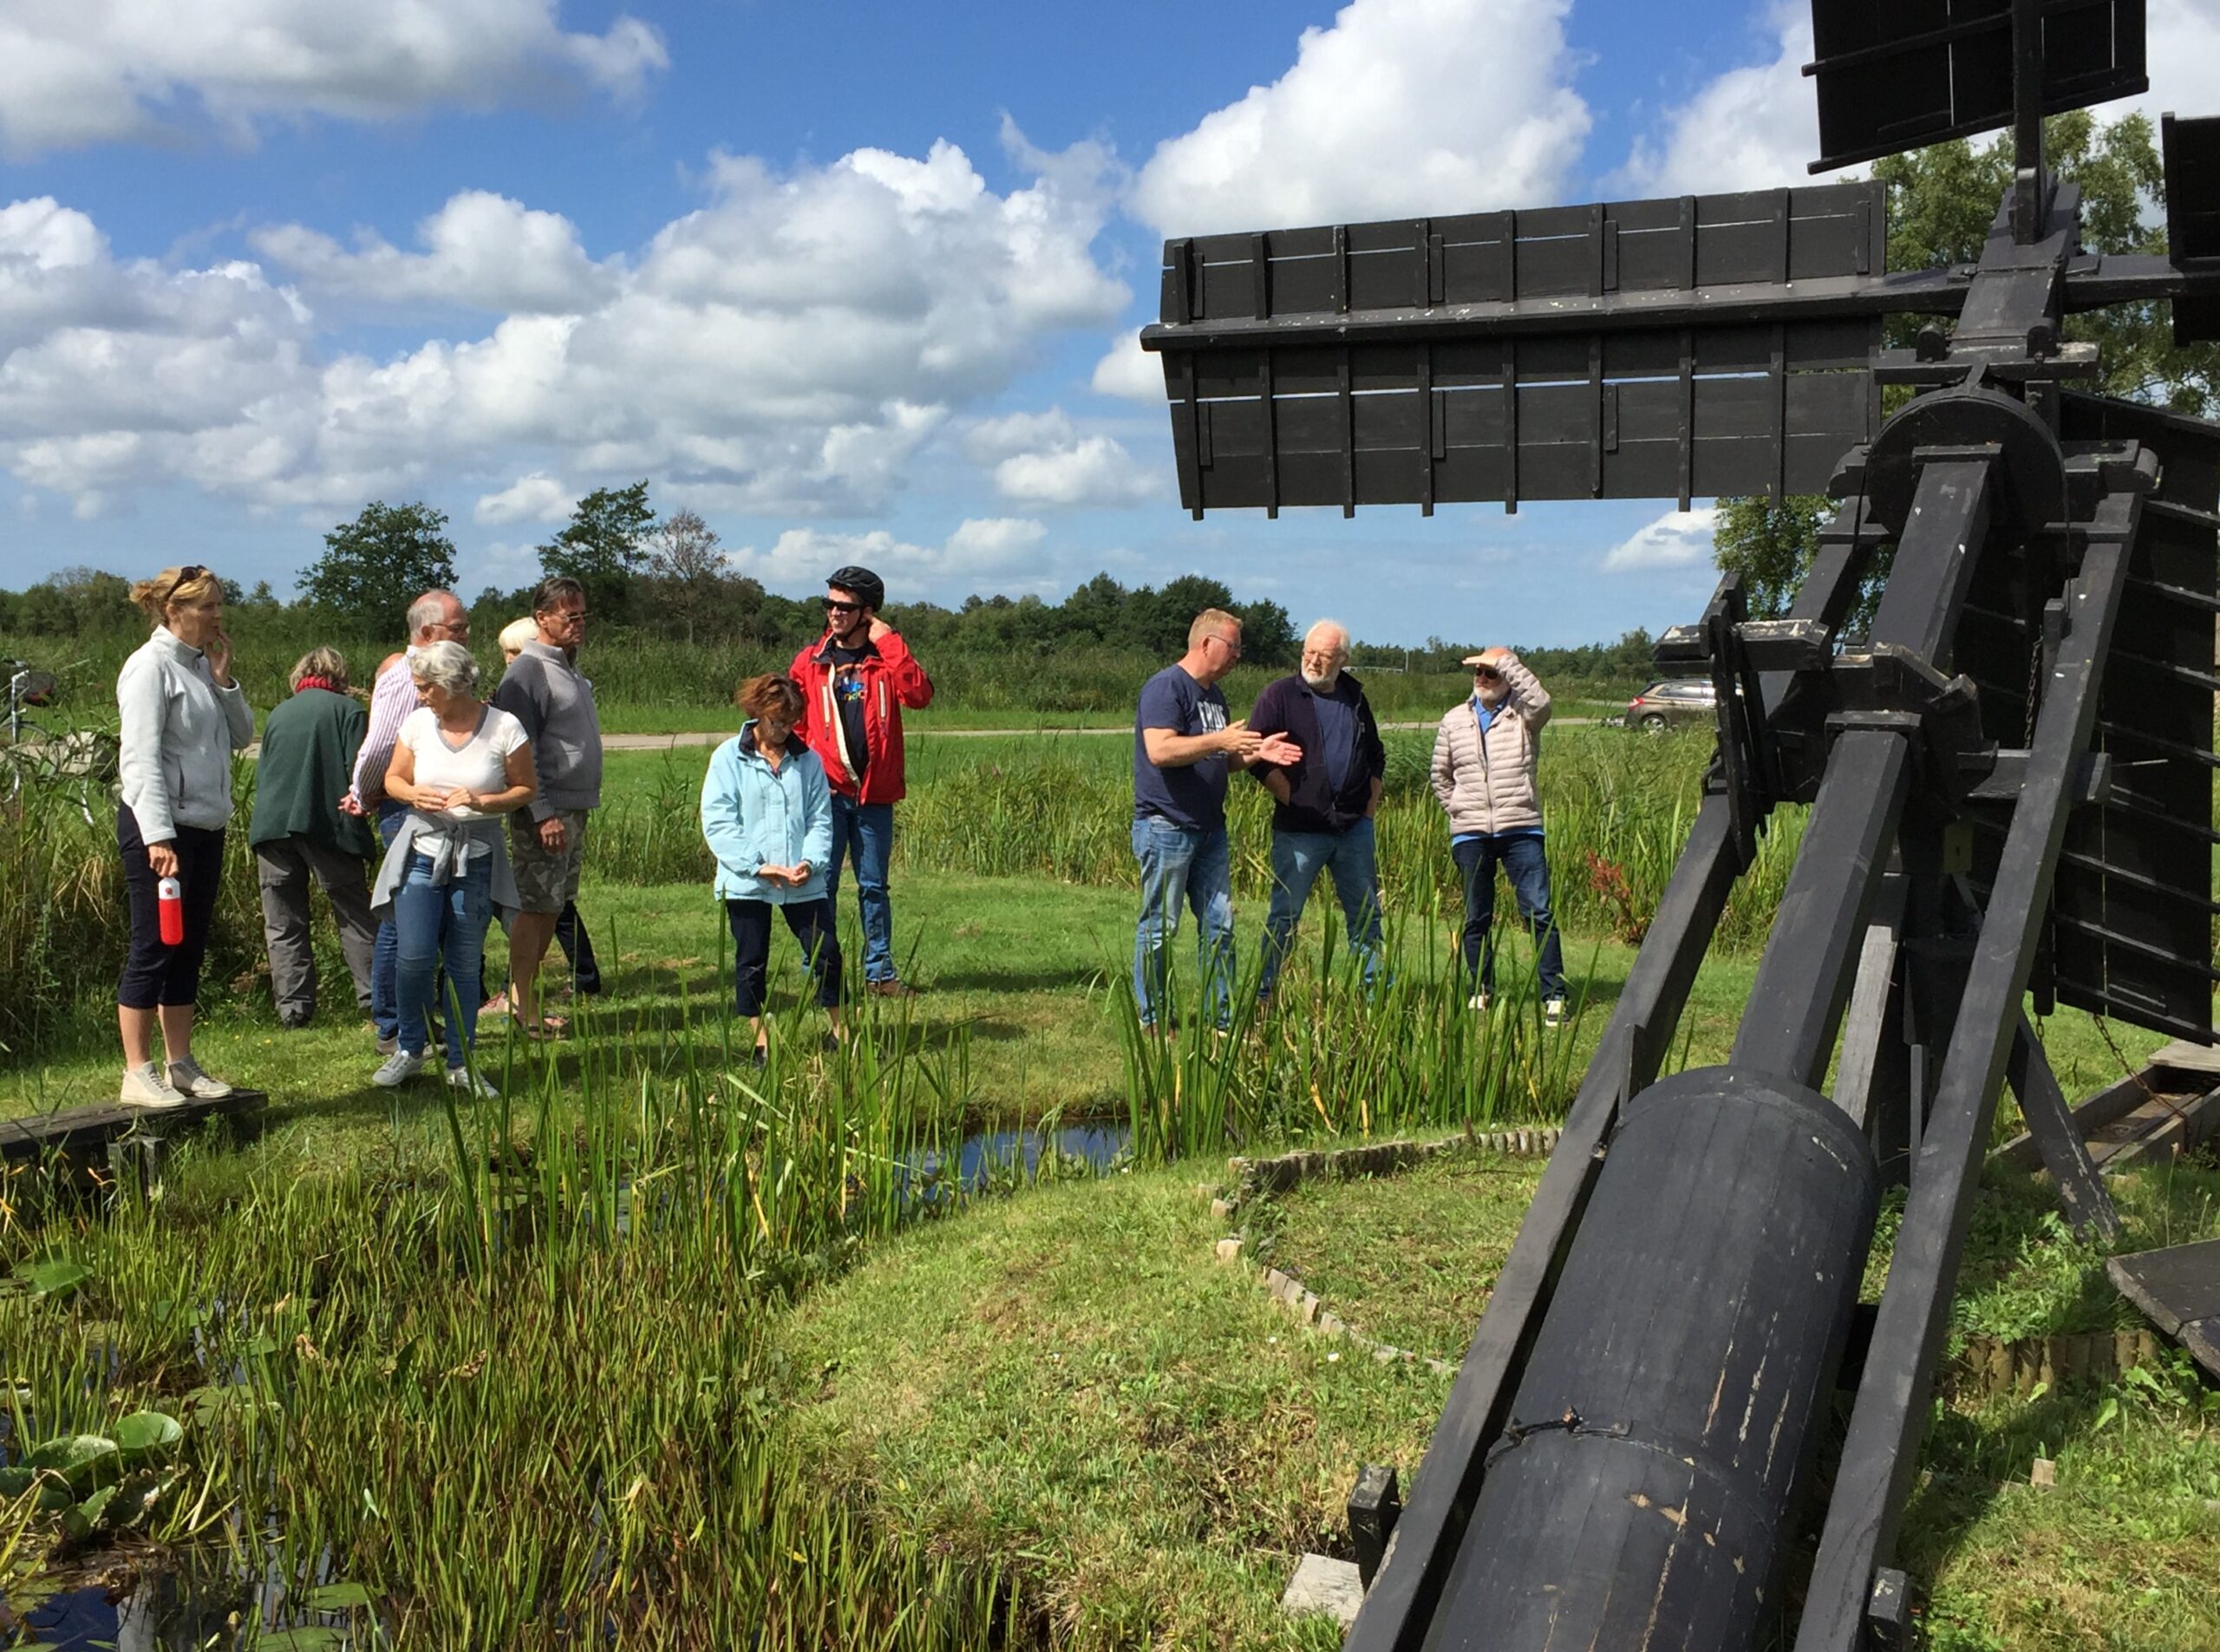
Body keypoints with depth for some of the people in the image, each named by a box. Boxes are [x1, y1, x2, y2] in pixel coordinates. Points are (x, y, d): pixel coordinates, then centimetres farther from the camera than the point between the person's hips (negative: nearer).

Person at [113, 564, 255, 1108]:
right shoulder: (151, 666, -12)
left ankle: (180, 1064, 20)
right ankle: (138, 1074, 4)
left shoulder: (201, 665, 12)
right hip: (159, 827, -8)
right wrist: (157, 836, -25)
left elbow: (241, 736, 13)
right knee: (153, 949, -3)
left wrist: (224, 681, -1)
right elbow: (141, 757, -18)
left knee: (188, 950, 12)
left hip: (206, 827, 8)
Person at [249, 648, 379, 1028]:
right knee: (355, 915, 4)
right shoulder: (347, 710, 3)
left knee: (283, 924, 6)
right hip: (327, 825, -4)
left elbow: (261, 776, 21)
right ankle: (374, 994, 1)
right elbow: (358, 773, -7)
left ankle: (293, 1007, 2)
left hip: (271, 824, 4)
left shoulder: (278, 714, 18)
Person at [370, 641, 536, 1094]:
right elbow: (393, 778, 13)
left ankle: (461, 1064, 17)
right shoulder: (417, 723, 2)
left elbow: (526, 788, -1)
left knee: (464, 966, 5)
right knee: (415, 958, -8)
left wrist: (483, 802, -18)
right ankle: (410, 1050, 14)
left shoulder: (504, 727, -6)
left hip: (476, 858, -1)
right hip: (421, 851, 1)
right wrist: (413, 794, -10)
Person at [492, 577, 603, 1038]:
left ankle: (523, 995, 20)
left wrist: (580, 808, 18)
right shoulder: (528, 671, -12)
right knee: (534, 908, -6)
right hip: (545, 813, -9)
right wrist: (543, 813, -23)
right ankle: (524, 1010, -2)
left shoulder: (569, 669, 17)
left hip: (575, 809, 9)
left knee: (552, 908, 12)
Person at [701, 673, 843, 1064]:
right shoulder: (728, 758, -3)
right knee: (751, 962, 7)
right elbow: (717, 822, -8)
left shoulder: (808, 759, 6)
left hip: (804, 883, 2)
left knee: (826, 953, 2)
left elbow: (820, 819, 6)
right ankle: (760, 1039, 19)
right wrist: (756, 865, -16)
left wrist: (810, 861, -12)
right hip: (745, 882, -2)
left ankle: (838, 1030, 18)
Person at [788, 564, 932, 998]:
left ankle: (879, 971, 16)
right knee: (821, 884, 0)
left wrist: (888, 641, -12)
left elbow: (919, 695, -13)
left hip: (874, 793, 1)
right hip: (827, 791, -1)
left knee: (874, 885, 9)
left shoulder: (887, 658, 5)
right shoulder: (810, 661, 6)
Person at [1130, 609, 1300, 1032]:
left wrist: (1256, 752, 8)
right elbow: (1159, 750, -25)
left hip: (1210, 829, 9)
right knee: (1159, 928, -1)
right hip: (1166, 828, -9)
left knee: (1219, 925, 9)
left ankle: (1223, 1017, 16)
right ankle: (1150, 1020, 8)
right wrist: (1220, 741, -23)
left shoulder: (1213, 694, 17)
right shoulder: (1166, 687, -12)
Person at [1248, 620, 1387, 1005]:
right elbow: (1258, 756, -8)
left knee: (1366, 915, 11)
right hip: (1299, 830, -5)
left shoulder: (1355, 697, 13)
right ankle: (1263, 995, 7)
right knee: (1284, 916, 0)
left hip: (1354, 827, 5)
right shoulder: (1280, 694, -3)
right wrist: (1293, 800, -12)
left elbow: (1376, 756, 23)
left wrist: (1370, 806, 12)